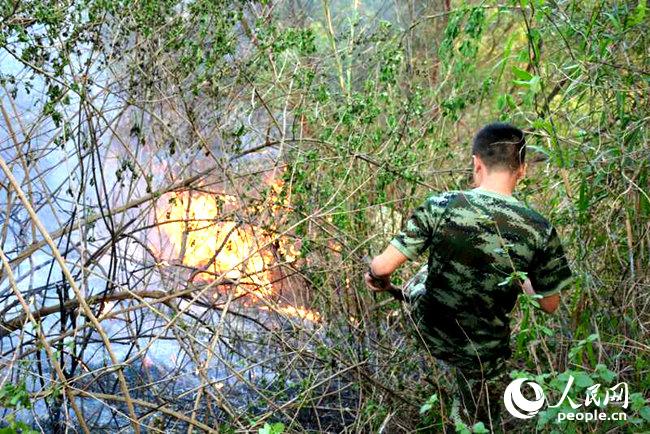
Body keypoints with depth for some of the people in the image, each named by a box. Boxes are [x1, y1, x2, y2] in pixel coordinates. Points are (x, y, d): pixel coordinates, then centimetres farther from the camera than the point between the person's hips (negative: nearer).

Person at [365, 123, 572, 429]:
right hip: (481, 354, 0)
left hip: (429, 332, 1)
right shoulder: (540, 231, -19)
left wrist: (376, 279, 5)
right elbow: (549, 305, -5)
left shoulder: (440, 206, -22)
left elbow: (382, 267, -20)